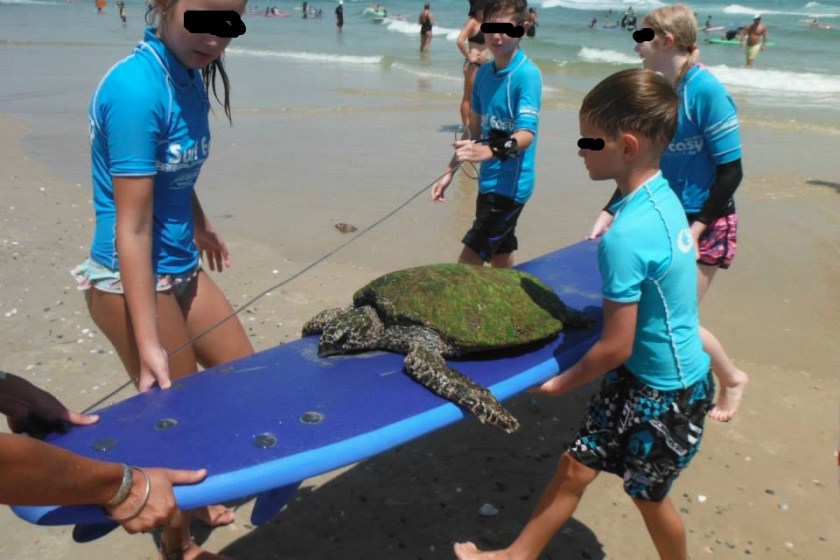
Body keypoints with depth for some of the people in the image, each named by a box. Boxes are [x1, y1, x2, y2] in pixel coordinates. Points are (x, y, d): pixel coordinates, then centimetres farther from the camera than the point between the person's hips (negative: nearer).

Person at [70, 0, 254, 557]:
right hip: (130, 280, -9)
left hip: (180, 269, 9)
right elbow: (132, 226, -25)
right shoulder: (136, 88, -24)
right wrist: (148, 343, -24)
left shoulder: (191, 76, 1)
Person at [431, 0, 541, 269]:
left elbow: (526, 134, -27)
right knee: (499, 255, 18)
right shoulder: (483, 73, 7)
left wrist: (491, 151, -46)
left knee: (469, 262, -9)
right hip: (489, 181, 8)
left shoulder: (528, 74, -16)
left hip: (510, 184, -8)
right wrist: (449, 172, 15)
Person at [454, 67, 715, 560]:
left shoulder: (626, 235, -30)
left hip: (668, 392, -8)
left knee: (649, 497, 16)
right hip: (638, 375, 8)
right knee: (576, 467, 17)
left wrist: (565, 382, -7)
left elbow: (616, 347, -23)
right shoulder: (663, 195, -3)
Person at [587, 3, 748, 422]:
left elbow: (730, 170, -17)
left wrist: (694, 231, -20)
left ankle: (732, 379, 25)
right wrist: (610, 213, 3)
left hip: (705, 222, -7)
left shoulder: (705, 90, -18)